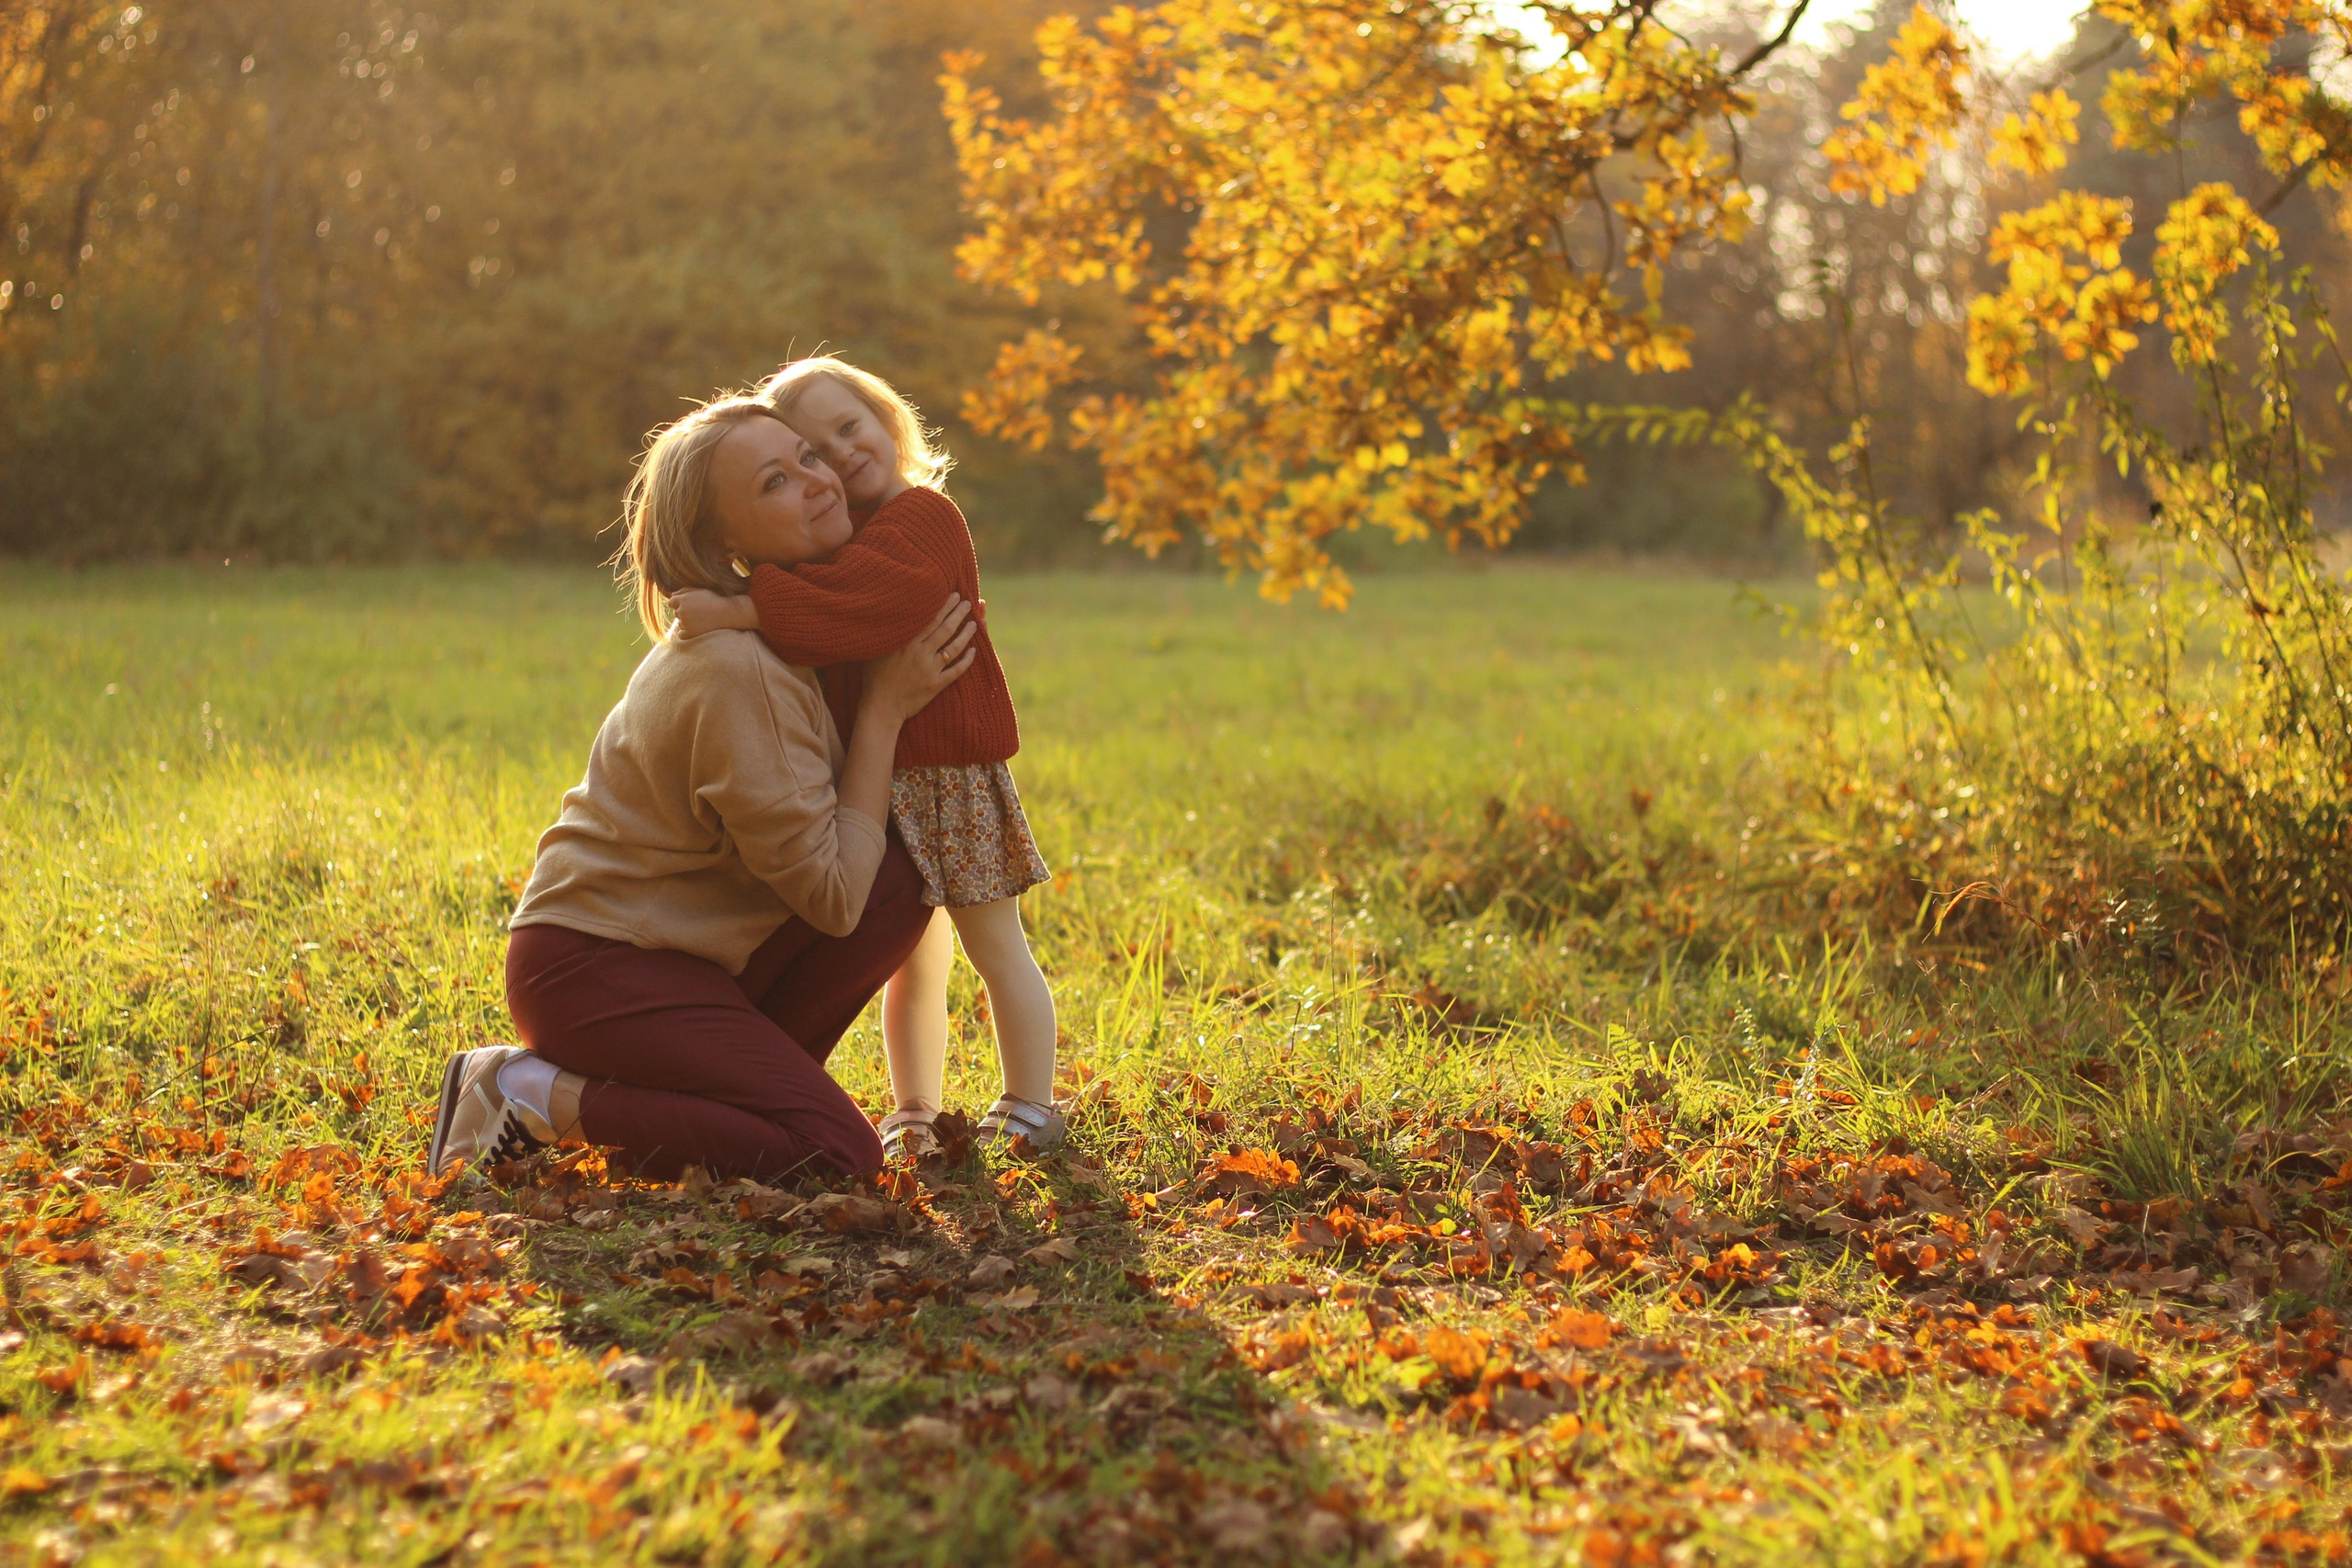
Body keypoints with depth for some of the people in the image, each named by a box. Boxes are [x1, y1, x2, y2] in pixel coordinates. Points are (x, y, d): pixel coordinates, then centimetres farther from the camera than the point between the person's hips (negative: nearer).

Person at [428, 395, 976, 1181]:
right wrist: (886, 707, -16)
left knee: (899, 878, -10)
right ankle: (537, 1096, -7)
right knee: (839, 1156, -17)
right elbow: (833, 897, -21)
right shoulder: (734, 672, -24)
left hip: (674, 952, 9)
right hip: (590, 964, -9)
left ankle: (729, 1077, 2)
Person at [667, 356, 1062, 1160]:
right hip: (880, 782, 8)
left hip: (950, 773, -8)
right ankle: (913, 1115, 25)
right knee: (911, 965, 16)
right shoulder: (836, 541, 15)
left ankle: (1028, 1109, 16)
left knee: (996, 948, 5)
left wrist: (740, 609, -34)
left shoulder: (921, 515, -15)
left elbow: (865, 607, -32)